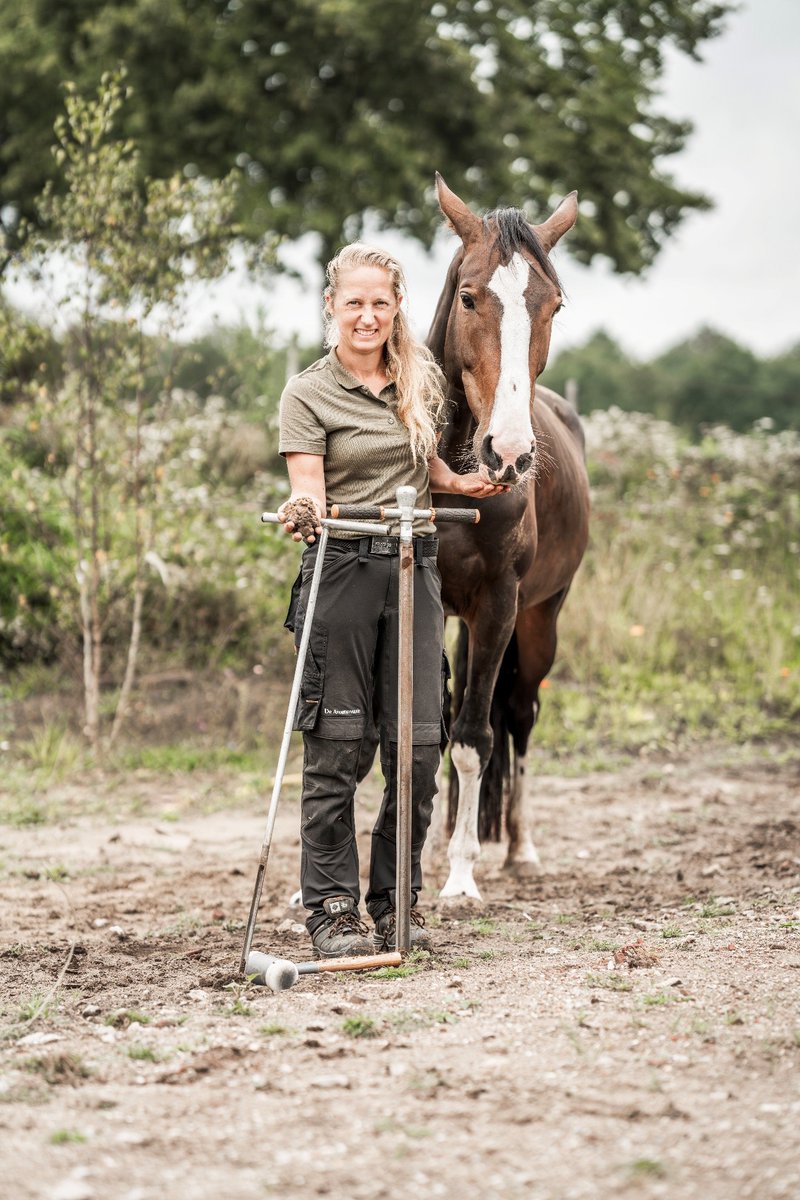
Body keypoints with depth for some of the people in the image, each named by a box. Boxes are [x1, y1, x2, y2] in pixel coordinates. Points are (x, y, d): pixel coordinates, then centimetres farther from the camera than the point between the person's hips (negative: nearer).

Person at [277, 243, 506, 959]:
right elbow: (311, 493, -11)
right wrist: (302, 515, -32)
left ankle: (397, 901, 14)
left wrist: (461, 484, 8)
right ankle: (333, 908, 4)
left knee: (418, 744, 2)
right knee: (336, 745, -4)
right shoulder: (308, 395, -1)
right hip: (342, 570, -4)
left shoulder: (423, 381, 13)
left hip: (416, 569, 4)